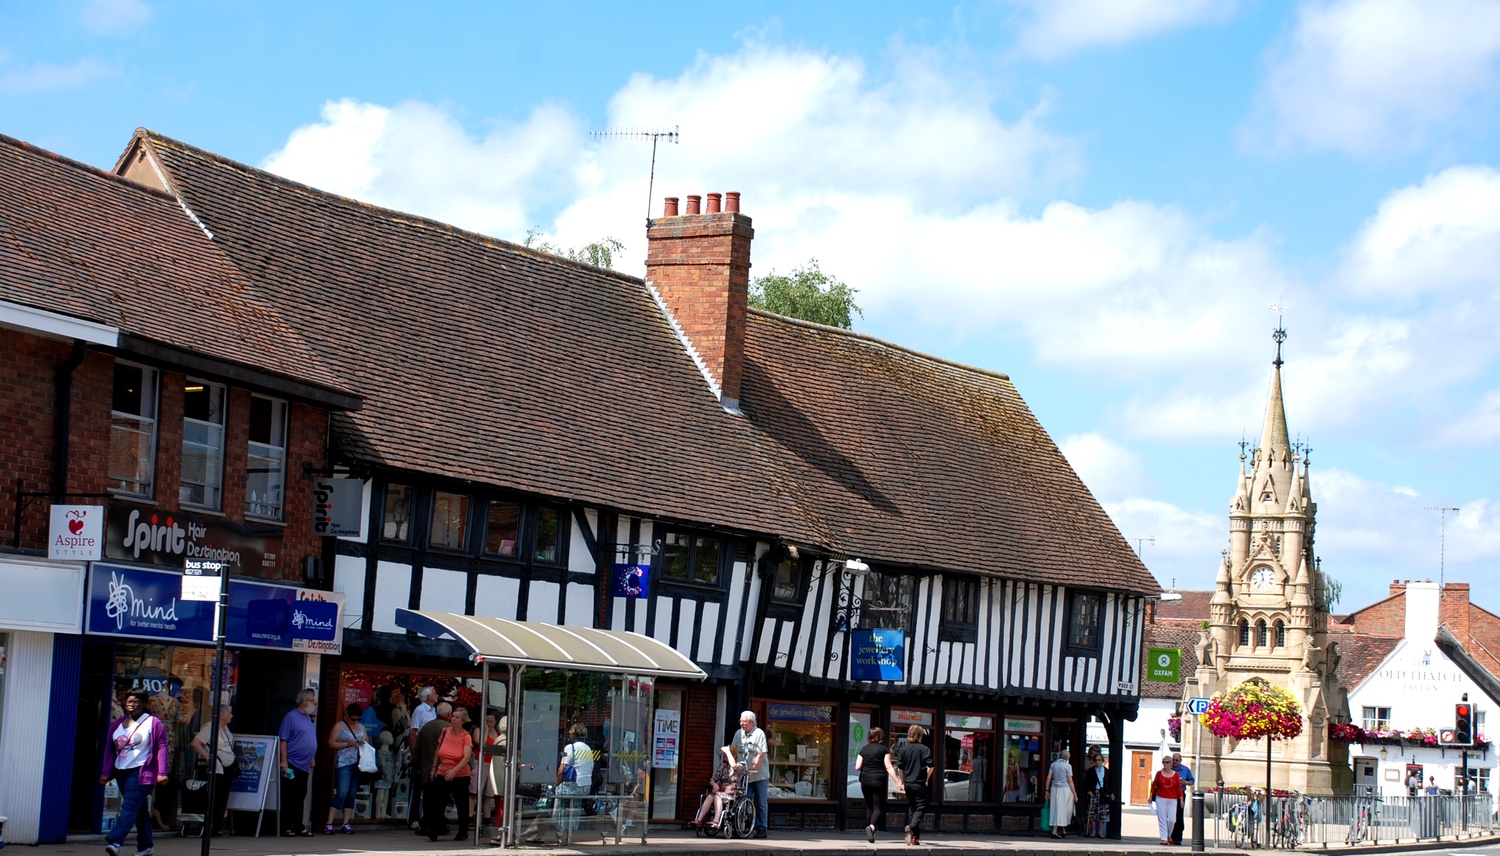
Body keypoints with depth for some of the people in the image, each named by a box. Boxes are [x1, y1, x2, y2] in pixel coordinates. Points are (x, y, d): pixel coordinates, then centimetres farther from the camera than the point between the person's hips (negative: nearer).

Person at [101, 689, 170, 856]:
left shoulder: (153, 723, -1)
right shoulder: (117, 725, 14)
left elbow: (162, 748, -5)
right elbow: (110, 751, 15)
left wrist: (162, 772, -12)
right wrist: (106, 773, 8)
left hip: (142, 772, -6)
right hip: (121, 772, 6)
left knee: (130, 807, -16)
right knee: (139, 809, 13)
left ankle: (115, 842, -28)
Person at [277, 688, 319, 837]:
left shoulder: (308, 718, 16)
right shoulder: (291, 717, -9)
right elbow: (283, 740, -13)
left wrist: (312, 759, 20)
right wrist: (284, 761, -18)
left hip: (304, 766, 8)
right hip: (292, 765, -8)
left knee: (300, 798, 11)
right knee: (288, 798, -4)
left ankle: (299, 826, 15)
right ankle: (286, 827, -1)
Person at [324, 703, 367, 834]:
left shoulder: (361, 727, 17)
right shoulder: (339, 726, 3)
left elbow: (368, 742, 23)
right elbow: (331, 744, -2)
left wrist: (364, 743, -1)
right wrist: (347, 744, -13)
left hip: (358, 764, 5)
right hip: (343, 764, -5)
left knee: (352, 794, 4)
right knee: (342, 793, -12)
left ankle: (346, 824, 8)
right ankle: (329, 824, -10)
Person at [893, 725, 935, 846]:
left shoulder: (903, 748, 4)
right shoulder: (924, 749, -8)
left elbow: (900, 767, 8)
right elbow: (931, 766, -14)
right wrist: (927, 780, 0)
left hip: (908, 783, 5)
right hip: (920, 784, -5)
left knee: (911, 808, 14)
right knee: (921, 807, 1)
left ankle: (914, 837, 15)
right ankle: (912, 827, -26)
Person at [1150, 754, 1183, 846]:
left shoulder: (1175, 774, 4)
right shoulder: (1159, 773, 3)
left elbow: (1178, 787, 5)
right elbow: (1154, 785, 7)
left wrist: (1181, 799, 2)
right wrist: (1151, 796, 6)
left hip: (1172, 800, 0)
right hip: (1160, 799, 0)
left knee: (1171, 820, -4)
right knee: (1162, 819, -2)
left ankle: (1169, 836, 22)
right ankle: (1164, 839, 3)